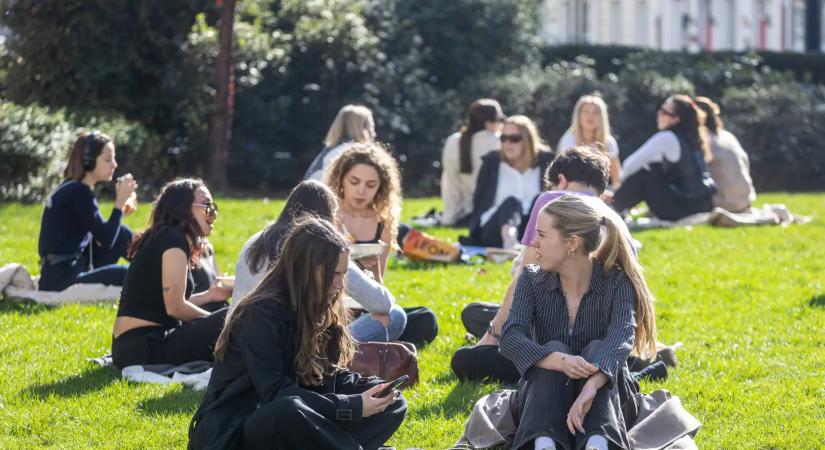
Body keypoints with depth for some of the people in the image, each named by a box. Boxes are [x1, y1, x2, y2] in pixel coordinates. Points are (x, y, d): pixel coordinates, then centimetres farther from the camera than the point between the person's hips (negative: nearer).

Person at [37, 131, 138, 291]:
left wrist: (120, 211, 4)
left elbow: (99, 237, 16)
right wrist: (120, 201, -12)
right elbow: (107, 240, -17)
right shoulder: (79, 193, -15)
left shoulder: (71, 189, 13)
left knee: (123, 234, 12)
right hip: (62, 281, -10)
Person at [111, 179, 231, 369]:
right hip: (143, 346, -10)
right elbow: (174, 307, -16)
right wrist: (213, 320, -1)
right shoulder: (174, 239, -10)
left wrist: (208, 296, 21)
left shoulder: (160, 239, 19)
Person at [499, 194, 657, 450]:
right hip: (544, 396, 1)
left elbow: (622, 336, -31)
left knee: (597, 349, -29)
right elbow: (511, 337, -21)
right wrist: (561, 362, -43)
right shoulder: (532, 280, -4)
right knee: (555, 349, -27)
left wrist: (591, 387, -52)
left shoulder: (617, 282, -11)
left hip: (604, 399, -1)